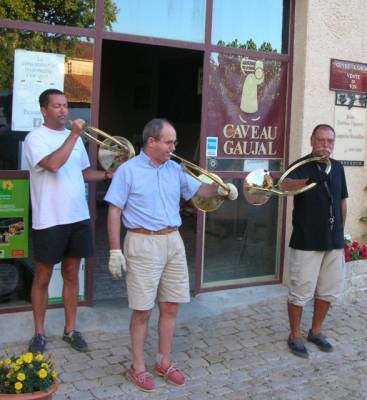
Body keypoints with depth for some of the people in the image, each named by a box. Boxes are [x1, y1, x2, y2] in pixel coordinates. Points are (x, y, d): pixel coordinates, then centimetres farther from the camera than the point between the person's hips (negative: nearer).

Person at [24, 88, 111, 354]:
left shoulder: (74, 137, 11)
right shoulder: (36, 138, -9)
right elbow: (53, 165, -27)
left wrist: (108, 174, 3)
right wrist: (74, 135, -22)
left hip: (79, 218, 6)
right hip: (49, 221, -6)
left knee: (71, 275, 13)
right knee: (43, 278, 7)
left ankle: (71, 330, 25)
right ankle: (39, 333, 20)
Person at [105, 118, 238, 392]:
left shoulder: (175, 169, 9)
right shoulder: (128, 170, -7)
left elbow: (198, 189, 17)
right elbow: (114, 212, -8)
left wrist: (221, 189, -4)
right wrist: (115, 250, -12)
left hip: (173, 242, 6)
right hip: (143, 244, -5)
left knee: (171, 306, 11)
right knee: (142, 310, 2)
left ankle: (164, 362, 27)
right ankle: (138, 367, 18)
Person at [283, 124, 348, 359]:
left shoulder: (337, 167, 8)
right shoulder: (301, 166, -9)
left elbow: (342, 200, 17)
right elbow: (285, 186, -30)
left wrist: (341, 232, 15)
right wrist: (310, 179, -48)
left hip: (334, 242, 6)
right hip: (306, 242, -6)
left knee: (329, 290, 14)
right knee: (301, 291, 2)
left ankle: (316, 331, 32)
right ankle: (295, 335, 19)